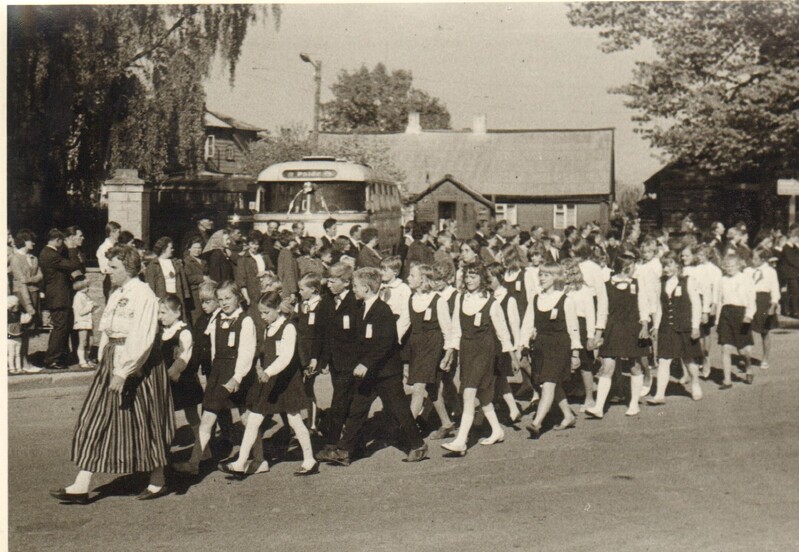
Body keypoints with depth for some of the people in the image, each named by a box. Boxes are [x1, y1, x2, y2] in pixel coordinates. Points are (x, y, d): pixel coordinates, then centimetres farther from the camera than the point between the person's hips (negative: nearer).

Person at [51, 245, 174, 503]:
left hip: (138, 365, -9)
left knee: (144, 423, 3)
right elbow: (106, 331, 16)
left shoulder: (143, 295, -15)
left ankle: (157, 482, 20)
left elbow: (142, 339, -22)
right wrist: (105, 363, 8)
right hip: (112, 361, 9)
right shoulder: (116, 295, 13)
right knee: (96, 421, 5)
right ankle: (81, 487, 7)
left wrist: (123, 372, -24)